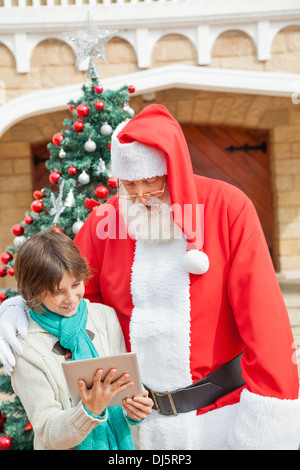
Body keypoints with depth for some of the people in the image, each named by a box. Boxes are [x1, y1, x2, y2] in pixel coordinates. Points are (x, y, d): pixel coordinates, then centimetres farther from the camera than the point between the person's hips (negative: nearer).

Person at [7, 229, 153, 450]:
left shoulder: (106, 317, -5)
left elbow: (124, 383, 0)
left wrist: (134, 407, -19)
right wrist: (90, 410, -29)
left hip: (120, 440, 3)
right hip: (67, 446, -3)